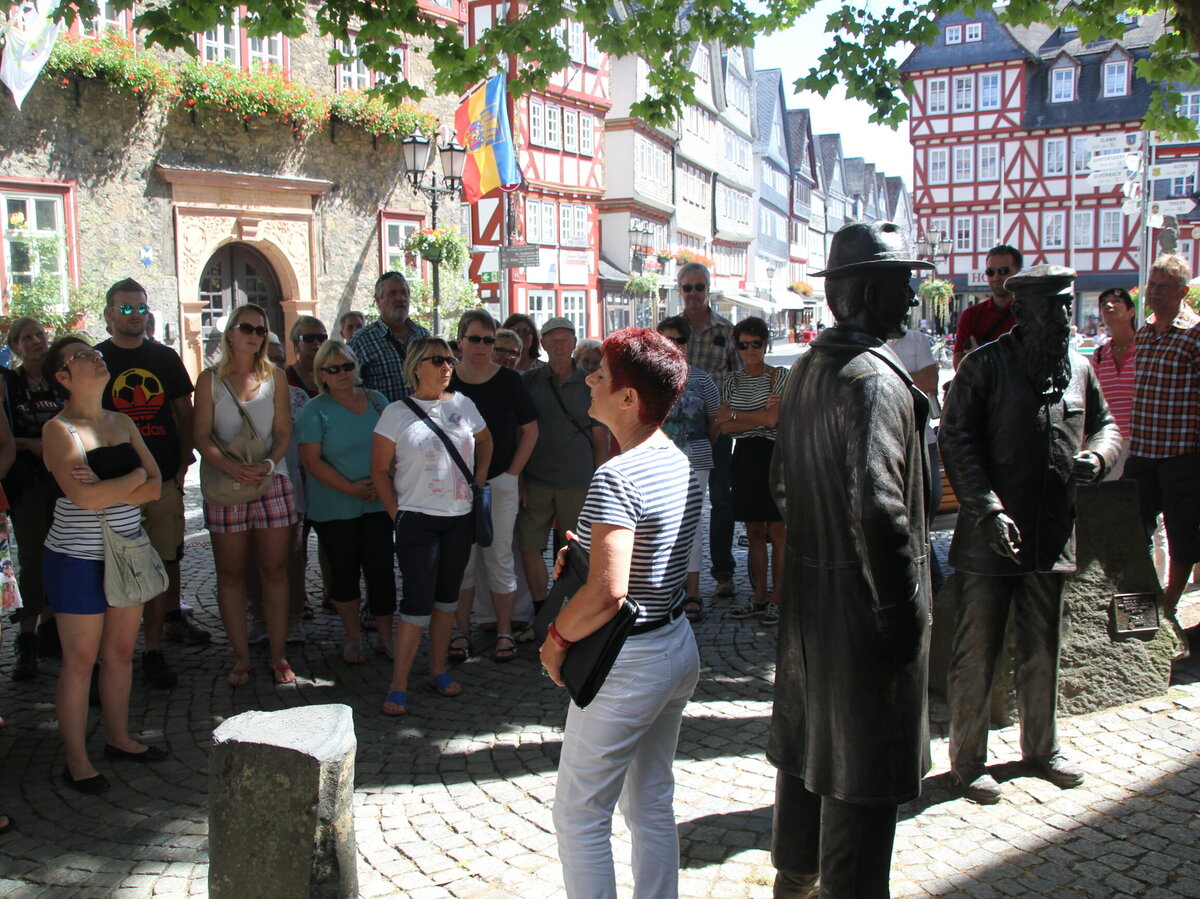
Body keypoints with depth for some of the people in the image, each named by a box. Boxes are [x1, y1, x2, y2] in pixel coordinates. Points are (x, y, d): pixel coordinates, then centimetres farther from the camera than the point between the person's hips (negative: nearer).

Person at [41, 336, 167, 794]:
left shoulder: (123, 423, 6)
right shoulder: (59, 429, -11)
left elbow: (154, 487, -1)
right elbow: (84, 497, -23)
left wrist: (104, 491, -16)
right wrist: (134, 477, -10)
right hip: (77, 558, -5)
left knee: (121, 652, 13)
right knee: (80, 659, 4)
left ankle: (119, 738, 29)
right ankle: (76, 760, 15)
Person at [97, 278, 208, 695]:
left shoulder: (165, 358, 10)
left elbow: (184, 414, 14)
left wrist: (183, 464, 4)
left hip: (164, 477, 2)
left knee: (163, 561, 3)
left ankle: (153, 649, 11)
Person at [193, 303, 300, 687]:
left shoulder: (275, 378, 6)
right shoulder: (210, 379, 3)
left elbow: (283, 432, 3)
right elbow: (201, 436, -2)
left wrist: (269, 464, -16)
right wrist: (231, 466, -19)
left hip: (272, 480, 1)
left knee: (274, 569, 3)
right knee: (230, 572, 5)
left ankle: (278, 656, 12)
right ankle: (241, 657, 15)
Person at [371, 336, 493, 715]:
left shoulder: (462, 406, 5)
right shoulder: (397, 413, -5)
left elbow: (484, 440, 23)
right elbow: (380, 470, -2)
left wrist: (479, 478, 11)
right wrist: (397, 513, -6)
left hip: (459, 517, 4)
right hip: (418, 520, -4)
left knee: (447, 597, 13)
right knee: (418, 602, -7)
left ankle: (438, 669, 26)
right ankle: (398, 686, 3)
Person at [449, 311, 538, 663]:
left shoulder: (509, 381, -3)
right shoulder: (445, 381, 0)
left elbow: (530, 430, 3)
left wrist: (512, 474, -2)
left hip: (500, 482, -1)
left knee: (499, 558, 4)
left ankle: (504, 632, 14)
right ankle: (461, 632, 17)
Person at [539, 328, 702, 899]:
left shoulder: (617, 477, -23)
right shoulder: (680, 463, 5)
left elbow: (607, 592, -29)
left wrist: (556, 639, -13)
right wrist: (584, 553, 6)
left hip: (629, 663, -9)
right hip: (678, 645, 9)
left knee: (579, 815, 6)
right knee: (652, 805, 20)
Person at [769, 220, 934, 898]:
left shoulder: (808, 368, 8)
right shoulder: (875, 379, -21)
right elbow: (878, 509, -28)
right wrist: (902, 610, -21)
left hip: (809, 587, 10)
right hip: (863, 598, -9)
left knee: (808, 737, 23)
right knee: (862, 765, 5)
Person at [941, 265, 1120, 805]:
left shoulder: (1079, 368, 9)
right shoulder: (988, 364, -7)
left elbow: (1106, 425, 21)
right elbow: (956, 439, -11)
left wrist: (1096, 457, -3)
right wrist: (988, 509, -19)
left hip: (1052, 535, 6)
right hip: (990, 536, -5)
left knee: (1043, 649, 19)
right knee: (977, 650, 3)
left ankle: (1041, 747, 36)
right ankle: (967, 760, 17)